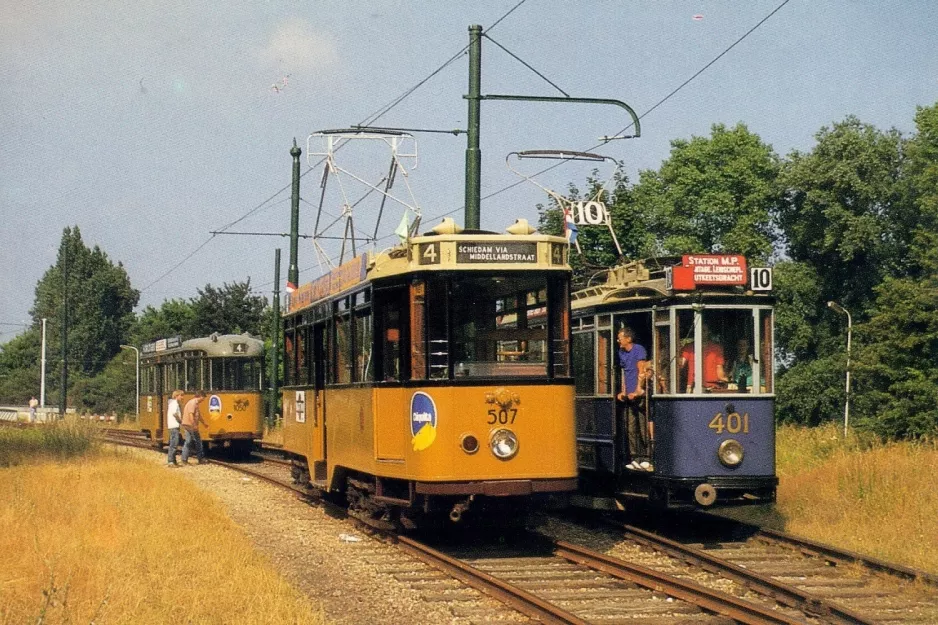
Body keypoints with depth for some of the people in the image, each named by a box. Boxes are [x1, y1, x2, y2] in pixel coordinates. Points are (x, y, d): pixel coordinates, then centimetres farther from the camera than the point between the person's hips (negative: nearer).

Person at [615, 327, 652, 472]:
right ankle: (635, 459, 7)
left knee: (643, 429, -6)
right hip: (629, 395, 8)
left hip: (639, 395, -7)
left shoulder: (639, 350, -7)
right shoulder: (621, 352, 16)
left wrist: (637, 391, -15)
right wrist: (623, 392, 13)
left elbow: (641, 372, -10)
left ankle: (646, 460, -4)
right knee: (631, 429, 4)